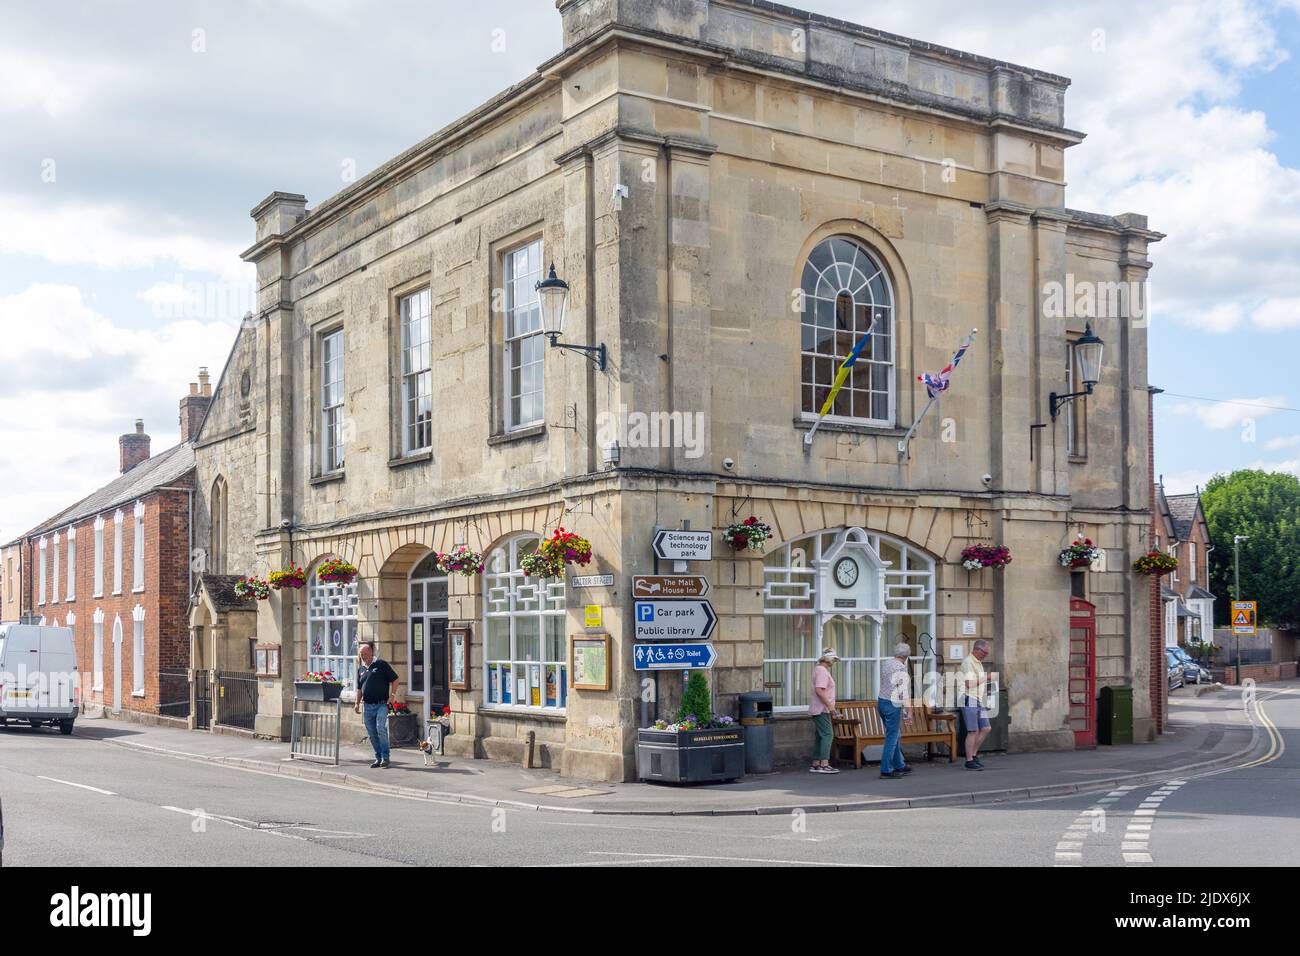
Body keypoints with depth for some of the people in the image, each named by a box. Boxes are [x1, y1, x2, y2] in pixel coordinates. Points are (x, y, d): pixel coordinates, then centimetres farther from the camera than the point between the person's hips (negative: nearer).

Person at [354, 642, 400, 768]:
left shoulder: (381, 664, -2)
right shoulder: (360, 669, 16)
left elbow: (395, 679, -2)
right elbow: (359, 689, 24)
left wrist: (393, 695, -10)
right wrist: (357, 703, 15)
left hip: (381, 704, -6)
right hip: (368, 706, 6)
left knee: (381, 729, -17)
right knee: (372, 734, 7)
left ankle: (385, 758, -9)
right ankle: (378, 758, 15)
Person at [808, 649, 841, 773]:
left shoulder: (819, 669, 18)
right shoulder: (822, 671, -14)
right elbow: (819, 690, -24)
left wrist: (831, 707, 23)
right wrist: (830, 706, -22)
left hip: (820, 709, 11)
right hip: (821, 709, -11)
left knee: (820, 736, 11)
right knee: (827, 734, -12)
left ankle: (816, 764, 12)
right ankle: (824, 764, -16)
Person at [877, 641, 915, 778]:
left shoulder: (885, 664, 9)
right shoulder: (901, 668, -16)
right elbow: (904, 691, -19)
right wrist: (909, 711, -17)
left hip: (881, 701, 9)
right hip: (893, 705, -9)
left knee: (895, 736, 19)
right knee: (892, 737, -2)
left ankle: (899, 766, 28)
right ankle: (886, 770, -1)